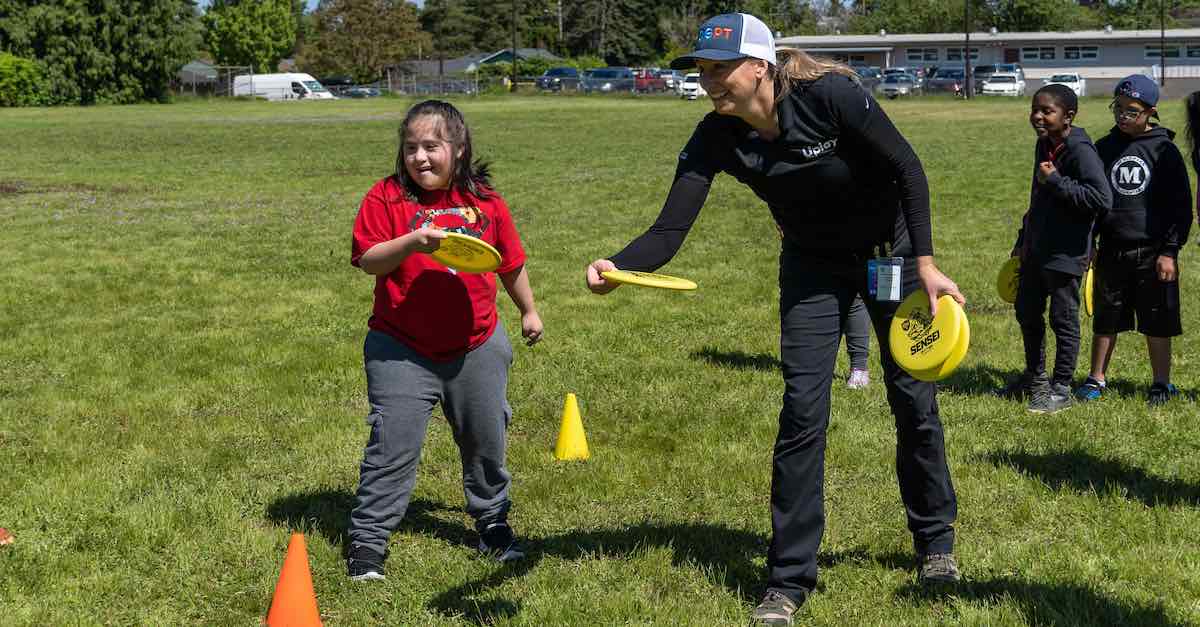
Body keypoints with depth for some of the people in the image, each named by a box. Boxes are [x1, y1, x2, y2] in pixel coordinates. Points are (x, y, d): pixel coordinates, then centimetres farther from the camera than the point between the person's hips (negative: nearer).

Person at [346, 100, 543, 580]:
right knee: (393, 445, -5)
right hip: (402, 348, -3)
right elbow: (367, 260, -16)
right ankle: (367, 539, 6)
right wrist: (412, 242, -31)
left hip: (476, 345, 3)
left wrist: (529, 311, 22)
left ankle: (493, 522, 35)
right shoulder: (387, 197, -8)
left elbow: (510, 263, 13)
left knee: (485, 440, 15)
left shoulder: (485, 201, 0)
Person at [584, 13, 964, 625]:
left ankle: (935, 540, 31)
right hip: (813, 265, 2)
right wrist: (617, 266, -46)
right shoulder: (716, 138, -20)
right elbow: (669, 231, -26)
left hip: (891, 249, -2)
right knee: (801, 411, -6)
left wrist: (926, 264, -22)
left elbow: (907, 170, -20)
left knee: (913, 401, 7)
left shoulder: (832, 95, -30)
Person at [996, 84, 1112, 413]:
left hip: (1066, 252, -9)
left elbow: (1102, 198, -27)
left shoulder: (1080, 151, -18)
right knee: (1027, 311, 19)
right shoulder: (1044, 145, 9)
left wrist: (1056, 181, -26)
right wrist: (1023, 238, 24)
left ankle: (1061, 389, 15)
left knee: (1063, 319, 3)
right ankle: (1035, 377, 37)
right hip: (1037, 249, 9)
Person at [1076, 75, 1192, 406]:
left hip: (1152, 252, -3)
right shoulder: (1105, 147, 5)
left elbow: (1180, 205, -4)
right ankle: (1096, 379, 23)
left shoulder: (1163, 150, -5)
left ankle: (1162, 384, 18)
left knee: (1157, 322, 5)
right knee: (1105, 319, 11)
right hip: (1111, 250, 3)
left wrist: (1170, 251, -9)